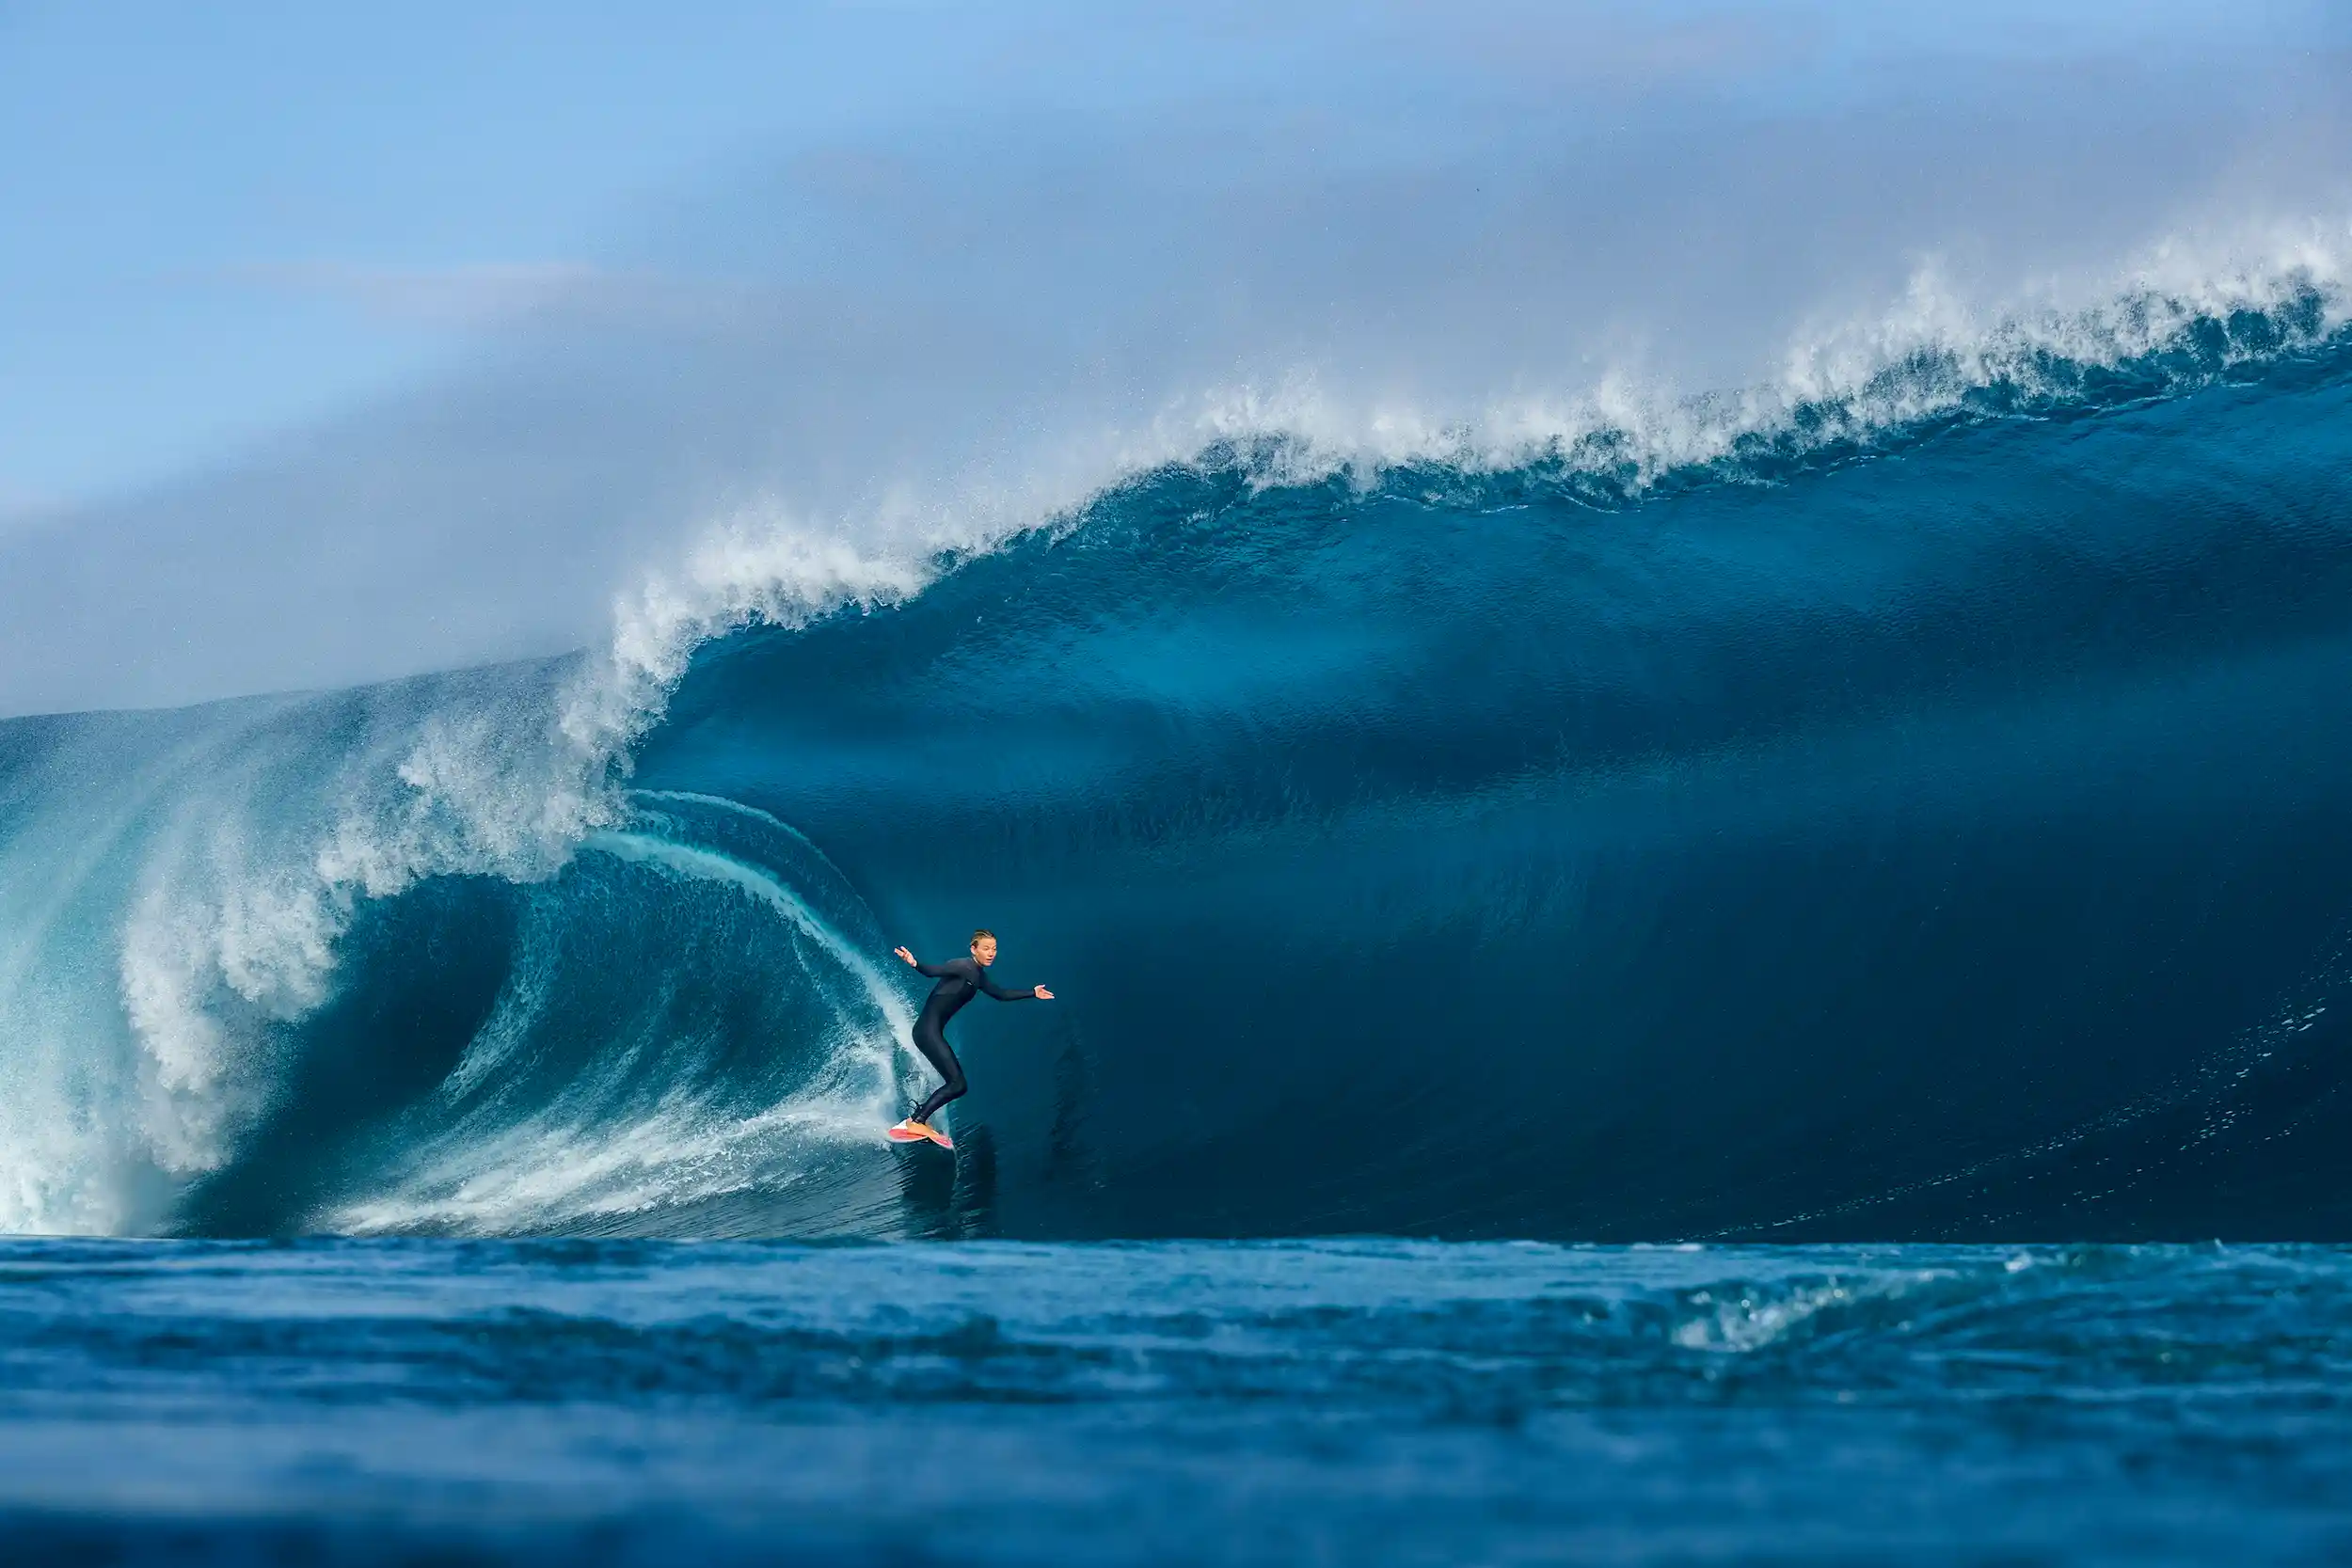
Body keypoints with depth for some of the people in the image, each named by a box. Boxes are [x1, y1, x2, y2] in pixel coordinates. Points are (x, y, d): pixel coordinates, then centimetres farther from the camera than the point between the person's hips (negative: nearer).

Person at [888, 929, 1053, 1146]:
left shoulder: (979, 976, 16)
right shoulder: (962, 967, -12)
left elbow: (1001, 994, 30)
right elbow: (932, 971, -25)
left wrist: (1033, 994, 37)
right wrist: (914, 964, -46)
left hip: (935, 1033, 10)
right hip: (928, 1029, -10)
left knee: (957, 1085, 11)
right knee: (957, 1083, -13)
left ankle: (917, 1118, 12)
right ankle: (917, 1122, -12)